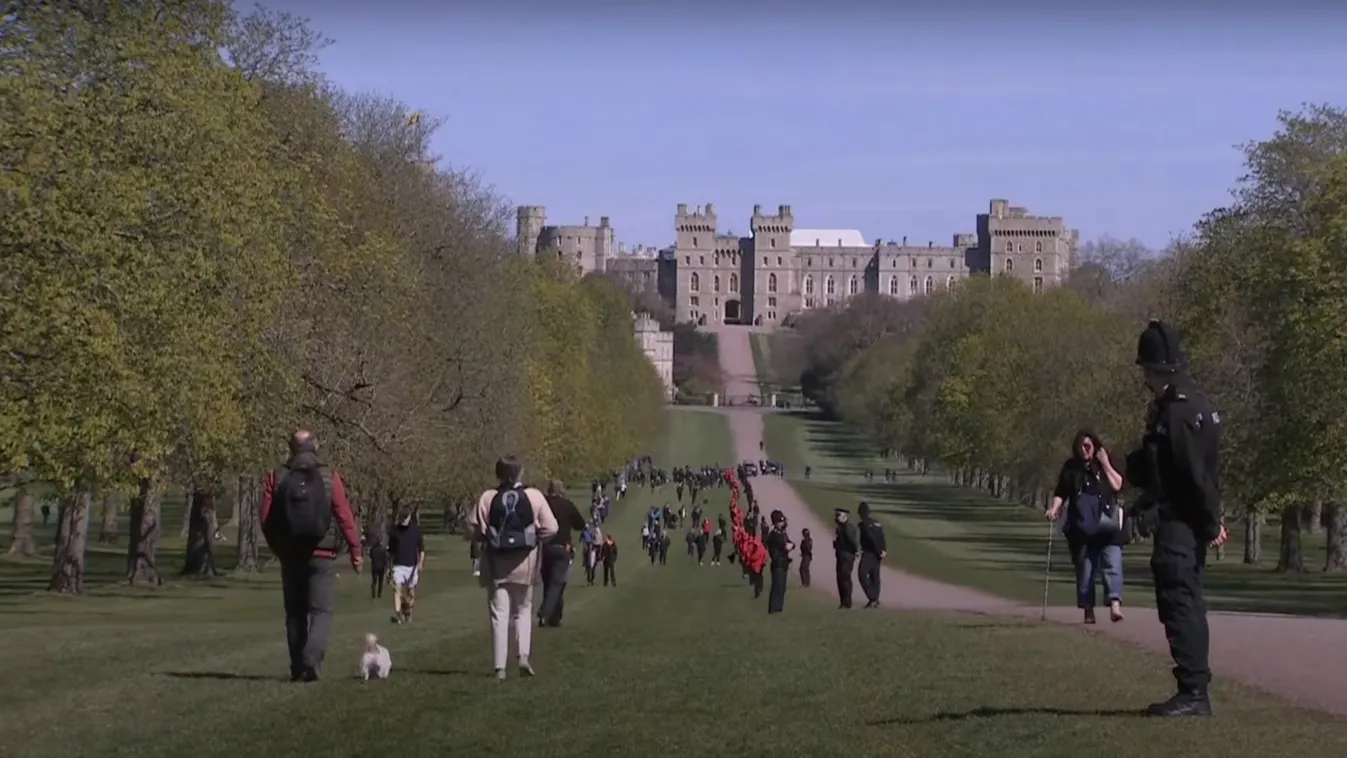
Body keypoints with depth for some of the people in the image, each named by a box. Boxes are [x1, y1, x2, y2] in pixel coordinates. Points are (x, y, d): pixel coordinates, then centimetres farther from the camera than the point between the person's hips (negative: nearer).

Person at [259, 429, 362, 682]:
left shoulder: (276, 478, 0)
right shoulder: (330, 477, -5)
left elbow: (265, 517, -1)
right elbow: (345, 516, -7)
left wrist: (277, 548, 14)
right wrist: (355, 550, 1)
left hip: (290, 556, 2)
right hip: (321, 556, -2)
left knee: (295, 613, 13)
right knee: (321, 612, -1)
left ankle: (297, 668, 15)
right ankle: (311, 660, -22)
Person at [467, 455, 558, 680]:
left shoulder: (487, 498, -5)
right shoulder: (534, 497, -5)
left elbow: (473, 528, -6)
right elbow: (551, 527, -7)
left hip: (496, 563, 0)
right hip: (524, 562, 0)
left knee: (499, 614, 5)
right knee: (523, 610, 17)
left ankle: (499, 666, 0)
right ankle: (524, 654, -3)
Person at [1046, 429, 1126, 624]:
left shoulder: (1105, 465, 10)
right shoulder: (1071, 467, 8)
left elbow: (1117, 485, -2)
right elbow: (1061, 493, 7)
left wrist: (1105, 464, -5)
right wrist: (1055, 508, -10)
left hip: (1107, 524, -1)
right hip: (1081, 527, 1)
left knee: (1112, 562, -16)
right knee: (1084, 567, 3)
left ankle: (1115, 603, -27)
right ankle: (1088, 609, 10)